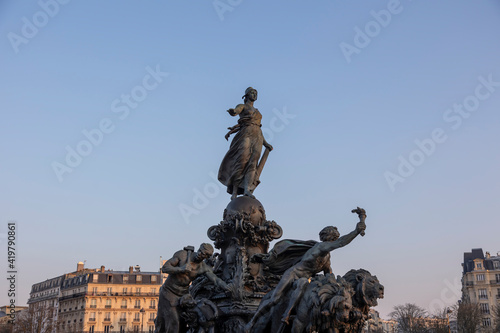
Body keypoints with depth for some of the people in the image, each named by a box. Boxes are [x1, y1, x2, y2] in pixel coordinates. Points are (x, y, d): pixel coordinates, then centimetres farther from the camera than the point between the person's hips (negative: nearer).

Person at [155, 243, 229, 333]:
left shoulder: (204, 268, -9)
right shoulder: (182, 254, -14)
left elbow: (216, 280, -22)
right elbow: (164, 268, -14)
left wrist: (230, 289, -41)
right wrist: (180, 269, -30)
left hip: (183, 294, 3)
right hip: (168, 292, -3)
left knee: (182, 326, 2)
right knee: (173, 324, -11)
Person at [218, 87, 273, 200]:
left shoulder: (256, 111, 30)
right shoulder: (242, 106, 12)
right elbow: (235, 111, -11)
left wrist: (265, 144, 24)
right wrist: (232, 111, -37)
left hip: (257, 138, 5)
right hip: (245, 135, -5)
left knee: (253, 163, -14)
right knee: (242, 161, -18)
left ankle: (247, 189, -29)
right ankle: (234, 191, -19)